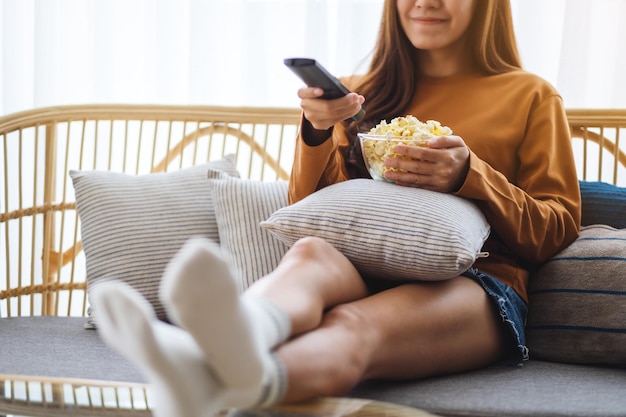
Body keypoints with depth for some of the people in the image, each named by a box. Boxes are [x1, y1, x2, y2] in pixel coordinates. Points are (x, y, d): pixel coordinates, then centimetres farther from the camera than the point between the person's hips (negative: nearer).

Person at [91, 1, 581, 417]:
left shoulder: (530, 96, 19)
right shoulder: (358, 94, 26)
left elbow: (560, 228, 12)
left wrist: (470, 178, -5)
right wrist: (317, 133, 2)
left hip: (475, 288, -2)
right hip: (361, 270, 3)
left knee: (352, 326, -39)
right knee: (310, 252, -36)